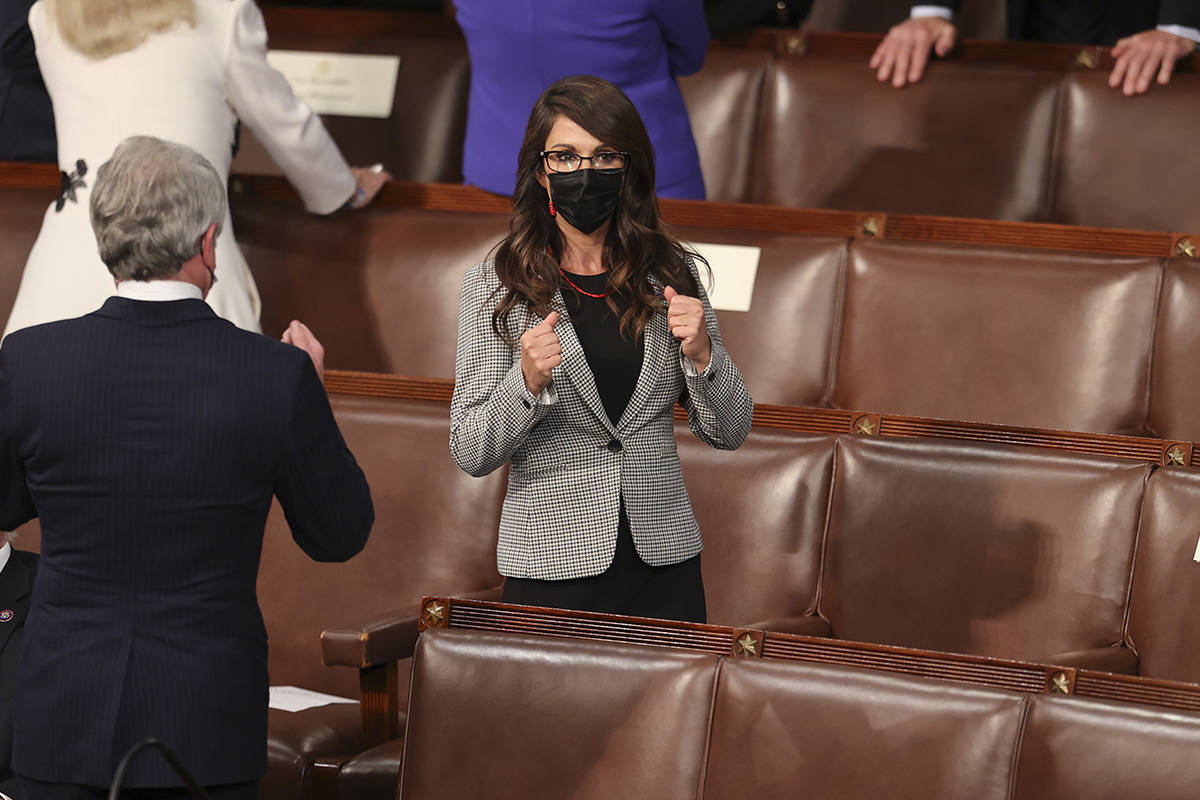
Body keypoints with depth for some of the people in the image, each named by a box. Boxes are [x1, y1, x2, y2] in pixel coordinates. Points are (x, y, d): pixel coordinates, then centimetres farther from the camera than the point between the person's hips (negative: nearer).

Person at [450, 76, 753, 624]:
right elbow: (471, 454, -6)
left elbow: (728, 433, 7)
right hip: (553, 571, -2)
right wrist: (527, 381, -24)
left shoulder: (670, 274, 4)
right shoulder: (495, 285, -3)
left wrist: (700, 353, -12)